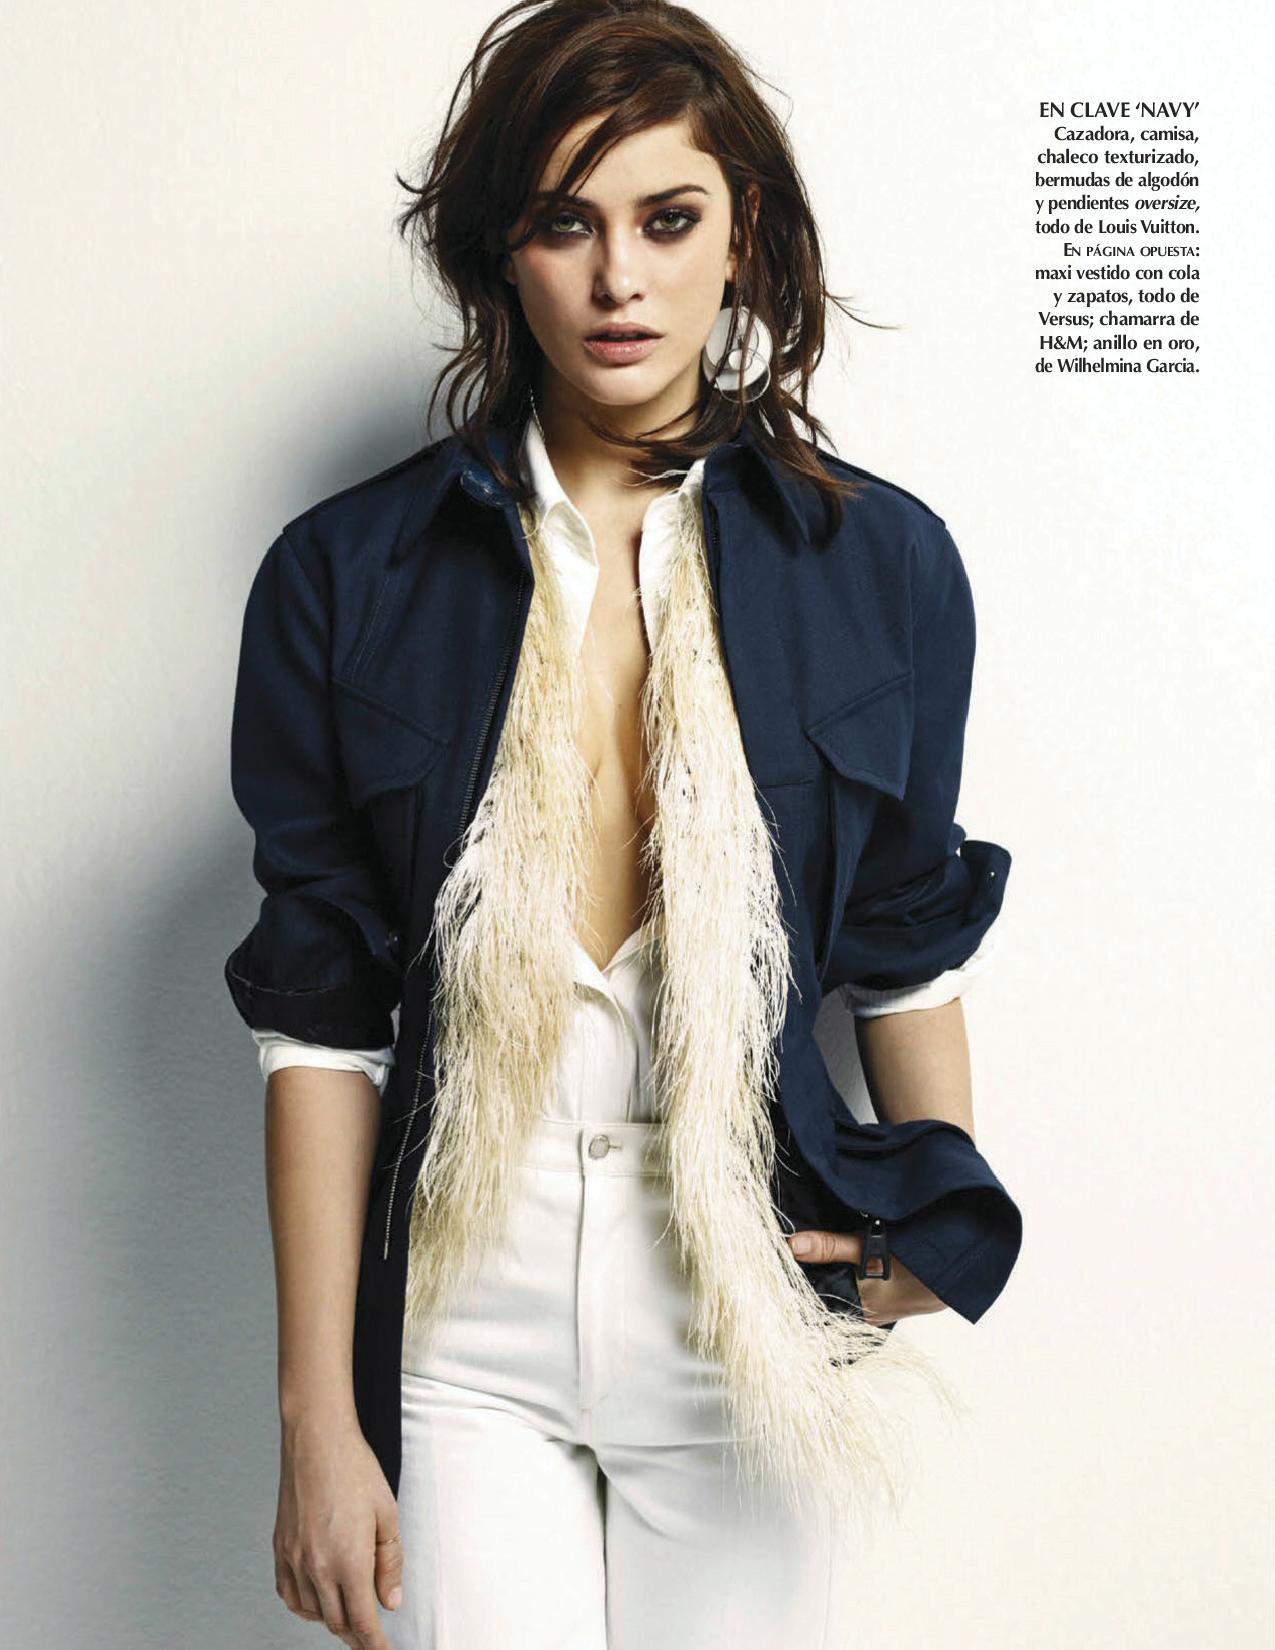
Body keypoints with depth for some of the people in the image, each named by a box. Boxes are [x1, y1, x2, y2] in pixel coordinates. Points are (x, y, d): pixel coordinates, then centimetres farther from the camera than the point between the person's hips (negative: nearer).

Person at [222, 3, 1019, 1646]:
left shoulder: (879, 562, -2)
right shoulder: (344, 576, -5)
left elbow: (907, 947, 9)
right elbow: (321, 1023, -4)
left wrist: (933, 1234, 1)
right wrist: (318, 1419, -3)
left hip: (755, 1296, 1)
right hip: (462, 1320, 0)